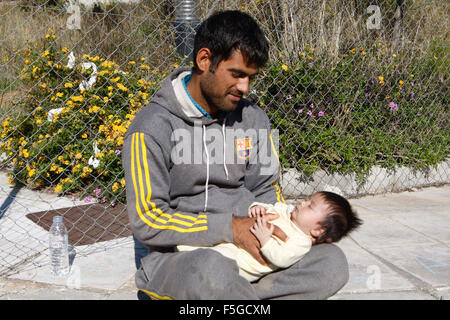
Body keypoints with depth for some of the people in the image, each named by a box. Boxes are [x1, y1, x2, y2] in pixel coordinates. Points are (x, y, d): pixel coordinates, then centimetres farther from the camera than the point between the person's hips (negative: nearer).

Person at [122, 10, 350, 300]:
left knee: (332, 262, -17)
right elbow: (147, 221, -14)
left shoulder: (253, 118, 8)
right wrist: (230, 227, -21)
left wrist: (278, 230, -8)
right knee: (212, 271, -40)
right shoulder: (153, 128, -10)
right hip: (177, 256, -5)